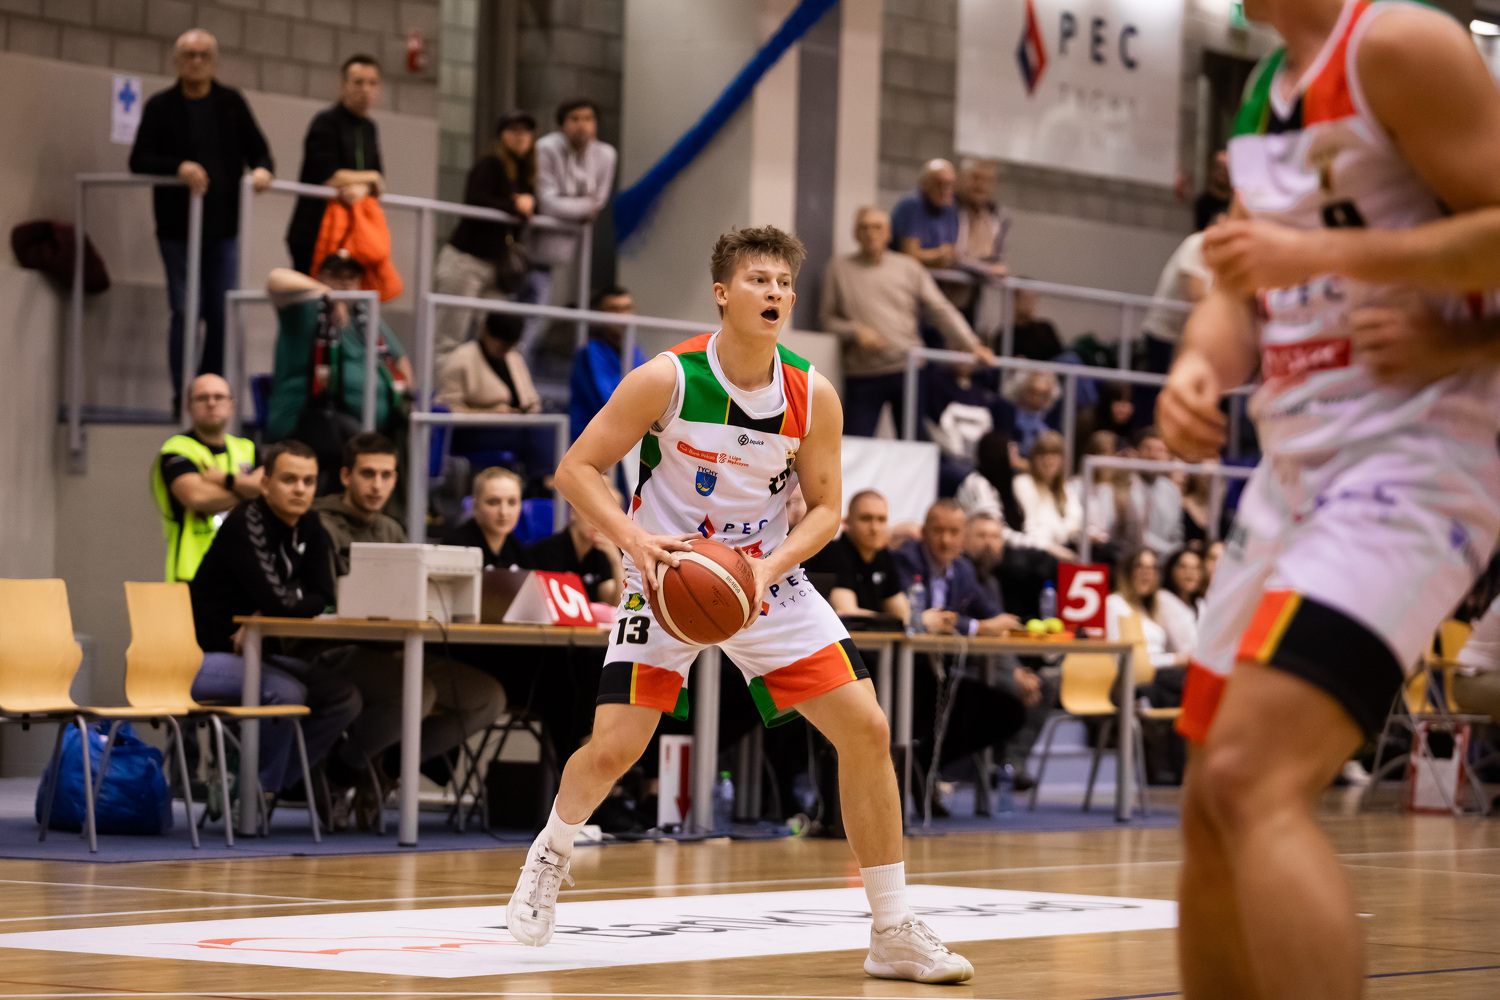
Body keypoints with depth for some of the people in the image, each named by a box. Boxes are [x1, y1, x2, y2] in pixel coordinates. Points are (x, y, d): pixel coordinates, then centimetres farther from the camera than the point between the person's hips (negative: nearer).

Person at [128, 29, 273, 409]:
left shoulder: (231, 103, 9)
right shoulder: (161, 107, 2)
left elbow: (258, 150, 8)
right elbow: (139, 160, -6)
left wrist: (262, 169, -16)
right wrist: (179, 167, -23)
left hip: (223, 225, 3)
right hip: (178, 227, -3)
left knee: (222, 314, 3)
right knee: (186, 311, -7)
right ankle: (183, 397, -1)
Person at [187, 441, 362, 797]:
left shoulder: (309, 528, 7)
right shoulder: (246, 524, -18)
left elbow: (322, 600, -1)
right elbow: (278, 600, -27)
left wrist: (261, 621, -14)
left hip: (253, 653, 8)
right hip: (205, 657, -8)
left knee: (345, 697, -6)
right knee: (286, 692, -32)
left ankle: (273, 782, 1)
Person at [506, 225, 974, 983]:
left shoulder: (814, 397, -10)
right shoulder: (666, 379, -17)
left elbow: (825, 509, -1)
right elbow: (575, 469, -12)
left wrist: (771, 566, -20)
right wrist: (634, 538, -28)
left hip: (764, 579, 3)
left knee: (866, 729, -8)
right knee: (614, 748, -12)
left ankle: (893, 933, 1)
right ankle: (549, 858, 24)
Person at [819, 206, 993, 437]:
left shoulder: (908, 268, 8)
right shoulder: (838, 269, 7)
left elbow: (941, 310, 5)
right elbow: (826, 318, 5)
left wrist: (971, 344, -6)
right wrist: (855, 332, -13)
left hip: (906, 369, 1)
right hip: (861, 374, -1)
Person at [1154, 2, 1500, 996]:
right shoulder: (1268, 92, 18)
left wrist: (1322, 251, -21)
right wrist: (1199, 363, 0)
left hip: (1411, 457, -9)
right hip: (1295, 471, 10)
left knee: (1253, 782, -25)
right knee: (1214, 812, 11)